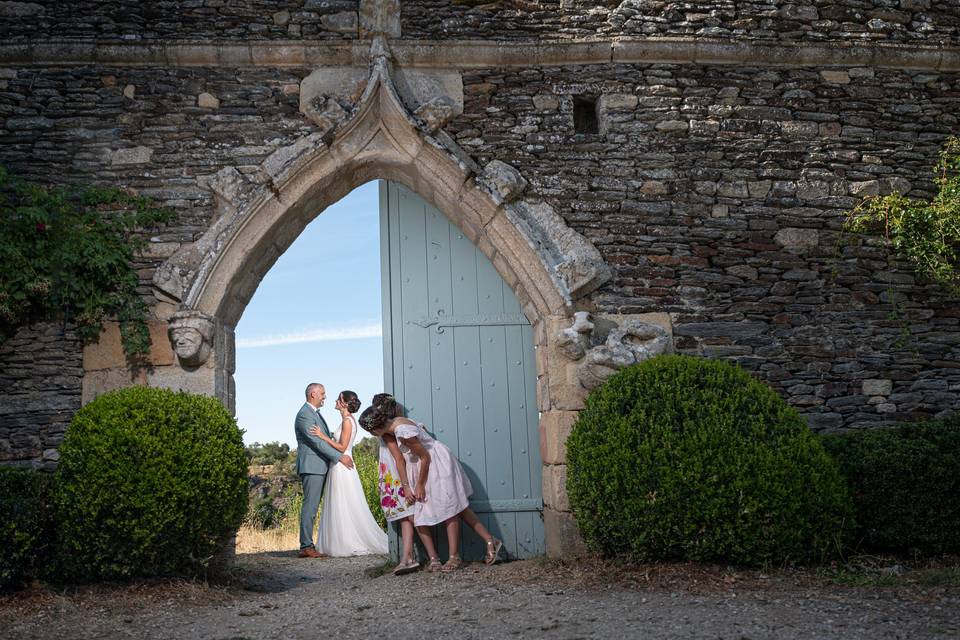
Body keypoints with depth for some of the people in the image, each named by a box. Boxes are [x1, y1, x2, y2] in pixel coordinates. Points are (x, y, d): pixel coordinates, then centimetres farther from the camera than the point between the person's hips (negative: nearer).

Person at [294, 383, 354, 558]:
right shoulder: (304, 415, -12)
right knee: (310, 506, -9)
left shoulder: (315, 413, 20)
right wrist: (340, 457, -17)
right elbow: (317, 441, -18)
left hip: (320, 467, 10)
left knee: (313, 506, 9)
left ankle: (308, 544, 11)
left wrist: (341, 455, 13)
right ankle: (306, 547, -8)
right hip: (311, 466, -10)